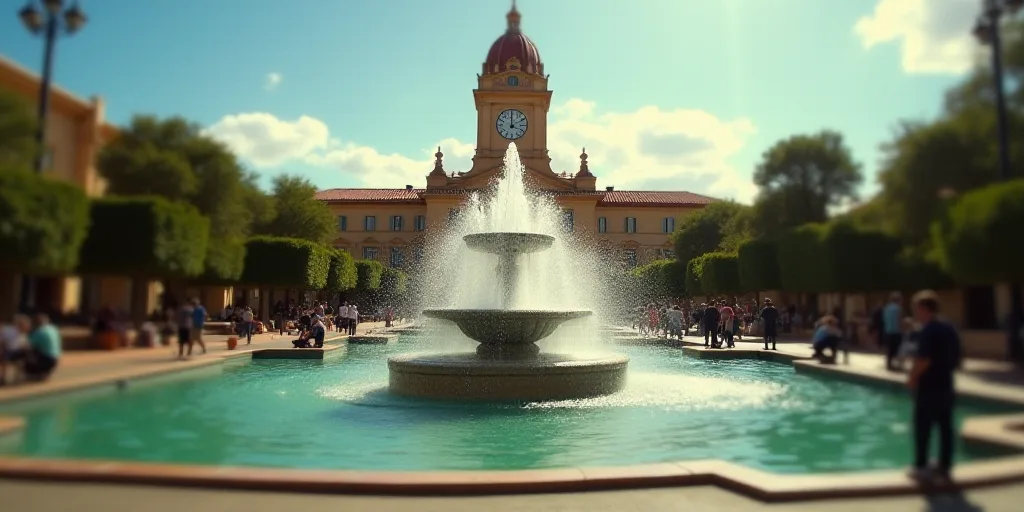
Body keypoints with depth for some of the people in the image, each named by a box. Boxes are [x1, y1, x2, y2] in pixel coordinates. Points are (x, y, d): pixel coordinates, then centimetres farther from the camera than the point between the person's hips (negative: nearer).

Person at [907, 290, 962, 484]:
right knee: (945, 428, 11)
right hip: (946, 387, 8)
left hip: (928, 388, -8)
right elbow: (959, 359, 15)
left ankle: (921, 467, 12)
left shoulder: (927, 331, -18)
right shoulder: (950, 329, 9)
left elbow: (924, 360, -24)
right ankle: (944, 469, 18)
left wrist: (912, 378, -11)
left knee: (923, 428, 4)